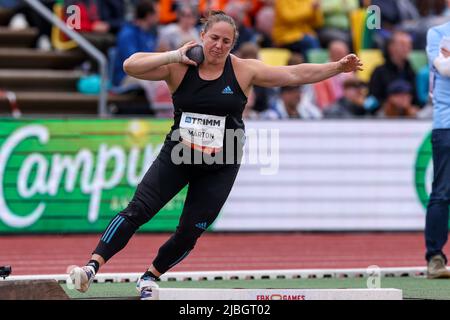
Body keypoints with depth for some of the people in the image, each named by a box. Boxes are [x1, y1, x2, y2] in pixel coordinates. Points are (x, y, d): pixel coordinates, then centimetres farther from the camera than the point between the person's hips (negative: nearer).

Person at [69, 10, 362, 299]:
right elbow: (130, 66, -17)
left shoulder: (244, 70, -7)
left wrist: (337, 68, -9)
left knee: (190, 233, 2)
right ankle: (92, 267, -14)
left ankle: (150, 277, 24)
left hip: (220, 167, 1)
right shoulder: (178, 68, -9)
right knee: (137, 211, -12)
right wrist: (174, 56, -21)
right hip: (177, 157, -1)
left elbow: (295, 74, -5)